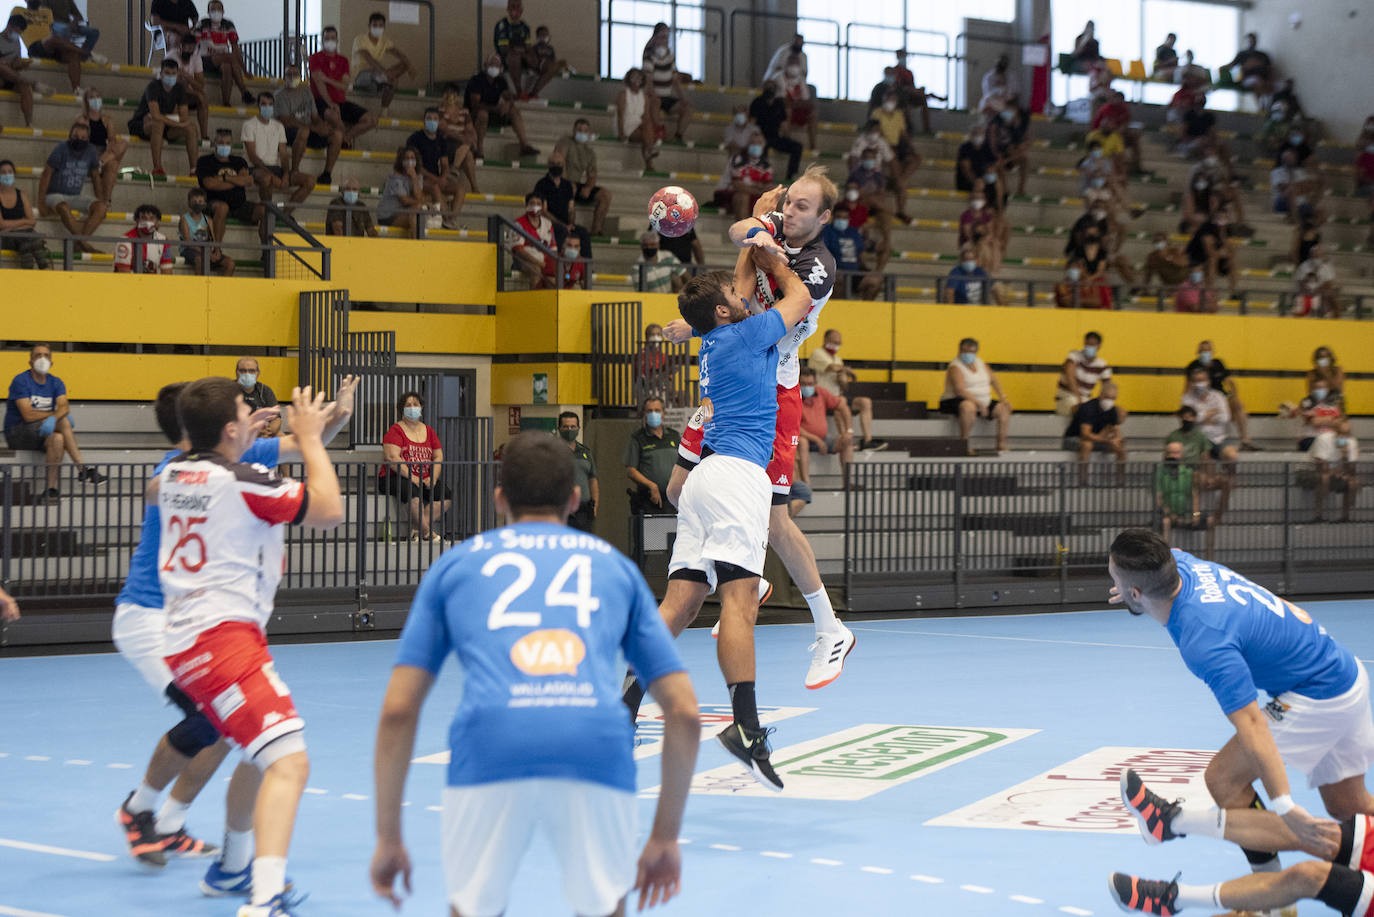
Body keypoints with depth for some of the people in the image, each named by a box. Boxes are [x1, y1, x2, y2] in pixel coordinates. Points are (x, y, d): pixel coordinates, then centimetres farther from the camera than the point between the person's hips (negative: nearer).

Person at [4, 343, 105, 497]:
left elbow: (64, 406, -12)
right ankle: (83, 468, -31)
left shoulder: (55, 383, 9)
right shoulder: (20, 381, -9)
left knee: (57, 438, -31)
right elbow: (28, 415, -19)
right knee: (63, 420, -26)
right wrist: (56, 414, -12)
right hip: (17, 434, -5)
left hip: (42, 434, 5)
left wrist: (53, 418, -35)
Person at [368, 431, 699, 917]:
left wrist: (389, 839, 26)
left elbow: (397, 712, 19)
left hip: (490, 749, 0)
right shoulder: (616, 566, 29)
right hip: (598, 746, 1)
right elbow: (685, 712, 23)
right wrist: (666, 836, 31)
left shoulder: (453, 564, 27)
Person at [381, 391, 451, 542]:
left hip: (425, 480, 5)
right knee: (412, 490, -38)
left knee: (445, 494, -22)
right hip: (396, 478, -5)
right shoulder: (395, 430, -1)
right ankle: (427, 532, -29)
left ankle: (416, 530, -24)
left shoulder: (428, 431, 16)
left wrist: (433, 478, -6)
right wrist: (412, 478, -21)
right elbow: (392, 458, -13)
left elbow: (438, 457, 13)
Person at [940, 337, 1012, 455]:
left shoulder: (980, 362, 12)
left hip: (982, 402, 8)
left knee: (1004, 408, -6)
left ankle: (1001, 444, -7)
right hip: (957, 402, -8)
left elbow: (994, 380, 16)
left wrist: (1003, 398, 2)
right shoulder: (955, 367, -13)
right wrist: (979, 404, -30)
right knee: (968, 407, -40)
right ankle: (965, 444, -34)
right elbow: (960, 391, -24)